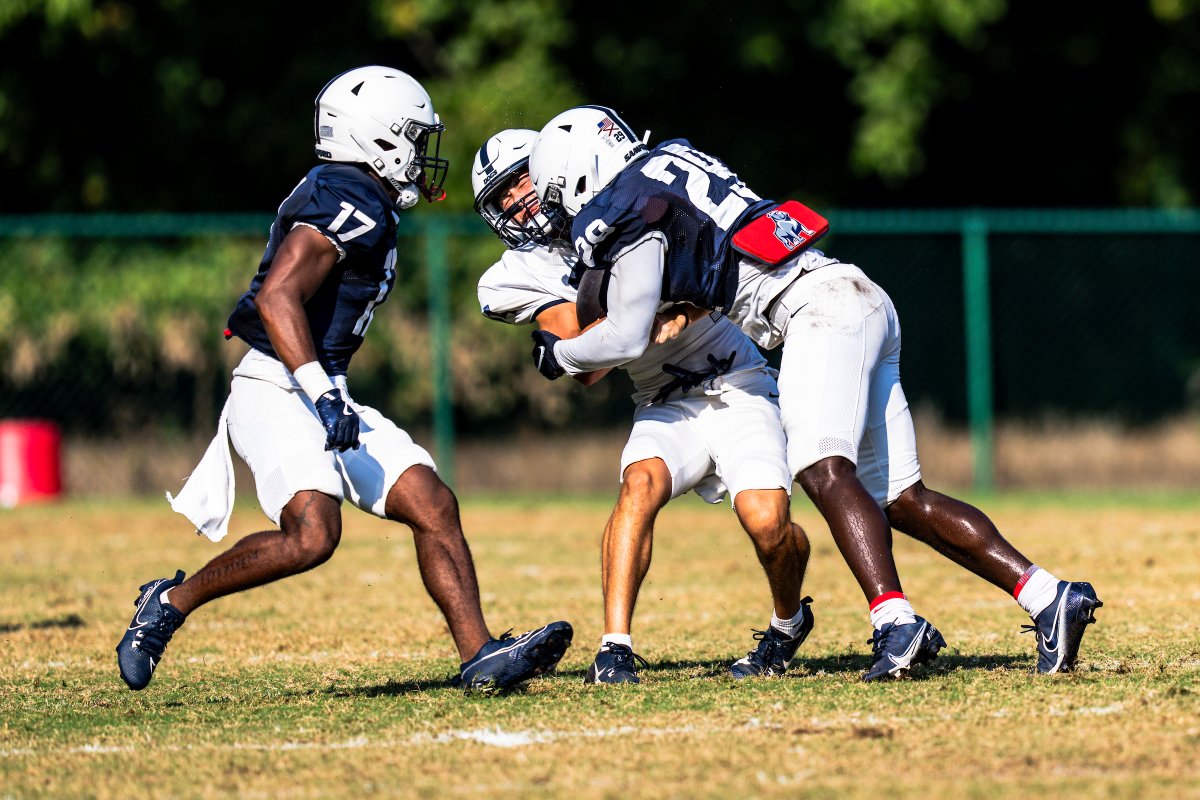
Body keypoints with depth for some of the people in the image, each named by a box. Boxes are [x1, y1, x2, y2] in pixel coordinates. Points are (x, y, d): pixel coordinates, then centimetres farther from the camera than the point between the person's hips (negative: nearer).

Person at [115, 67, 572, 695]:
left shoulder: (361, 206, 18)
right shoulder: (353, 205, -13)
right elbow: (276, 297, -23)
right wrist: (323, 394, -29)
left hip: (321, 398, 11)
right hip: (276, 391, -11)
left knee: (433, 507, 2)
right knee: (313, 535, -27)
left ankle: (480, 657, -2)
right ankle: (171, 601, -9)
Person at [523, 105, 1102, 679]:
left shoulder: (628, 215, -4)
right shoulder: (668, 158, 22)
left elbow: (624, 339, -4)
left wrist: (558, 355, 15)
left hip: (820, 308, -9)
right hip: (866, 305, 9)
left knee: (825, 472, -24)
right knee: (901, 499, 4)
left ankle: (897, 622, -43)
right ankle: (1049, 598, -5)